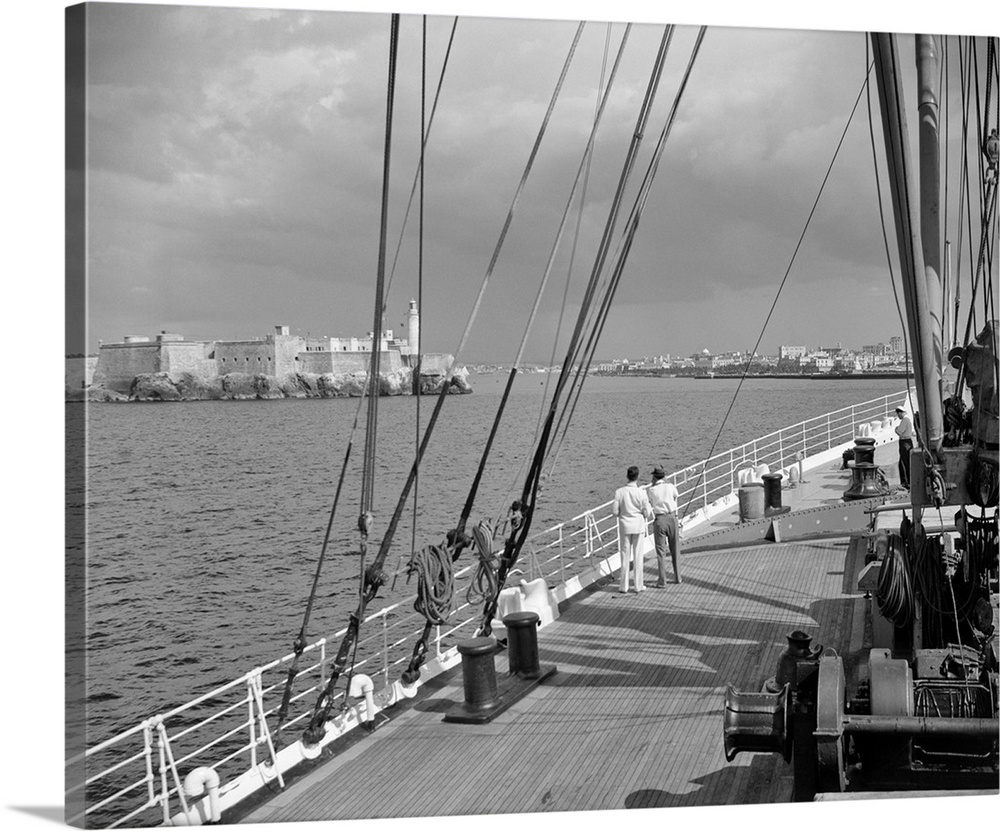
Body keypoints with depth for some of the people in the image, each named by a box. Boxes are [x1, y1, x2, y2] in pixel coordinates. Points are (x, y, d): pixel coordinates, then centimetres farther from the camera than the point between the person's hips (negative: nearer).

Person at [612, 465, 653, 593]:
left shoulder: (619, 492, -11)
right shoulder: (641, 493, -14)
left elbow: (615, 511, -7)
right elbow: (647, 512, -9)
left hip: (625, 525, 1)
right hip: (638, 525, -1)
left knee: (625, 555, 10)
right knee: (638, 556, 9)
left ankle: (624, 586, 14)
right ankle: (639, 586, 15)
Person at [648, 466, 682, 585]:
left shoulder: (652, 490, -6)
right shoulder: (670, 486, -2)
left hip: (659, 520, -2)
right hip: (672, 518, 2)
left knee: (661, 551, 3)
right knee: (675, 549, 16)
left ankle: (662, 581, 1)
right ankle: (677, 577, 23)